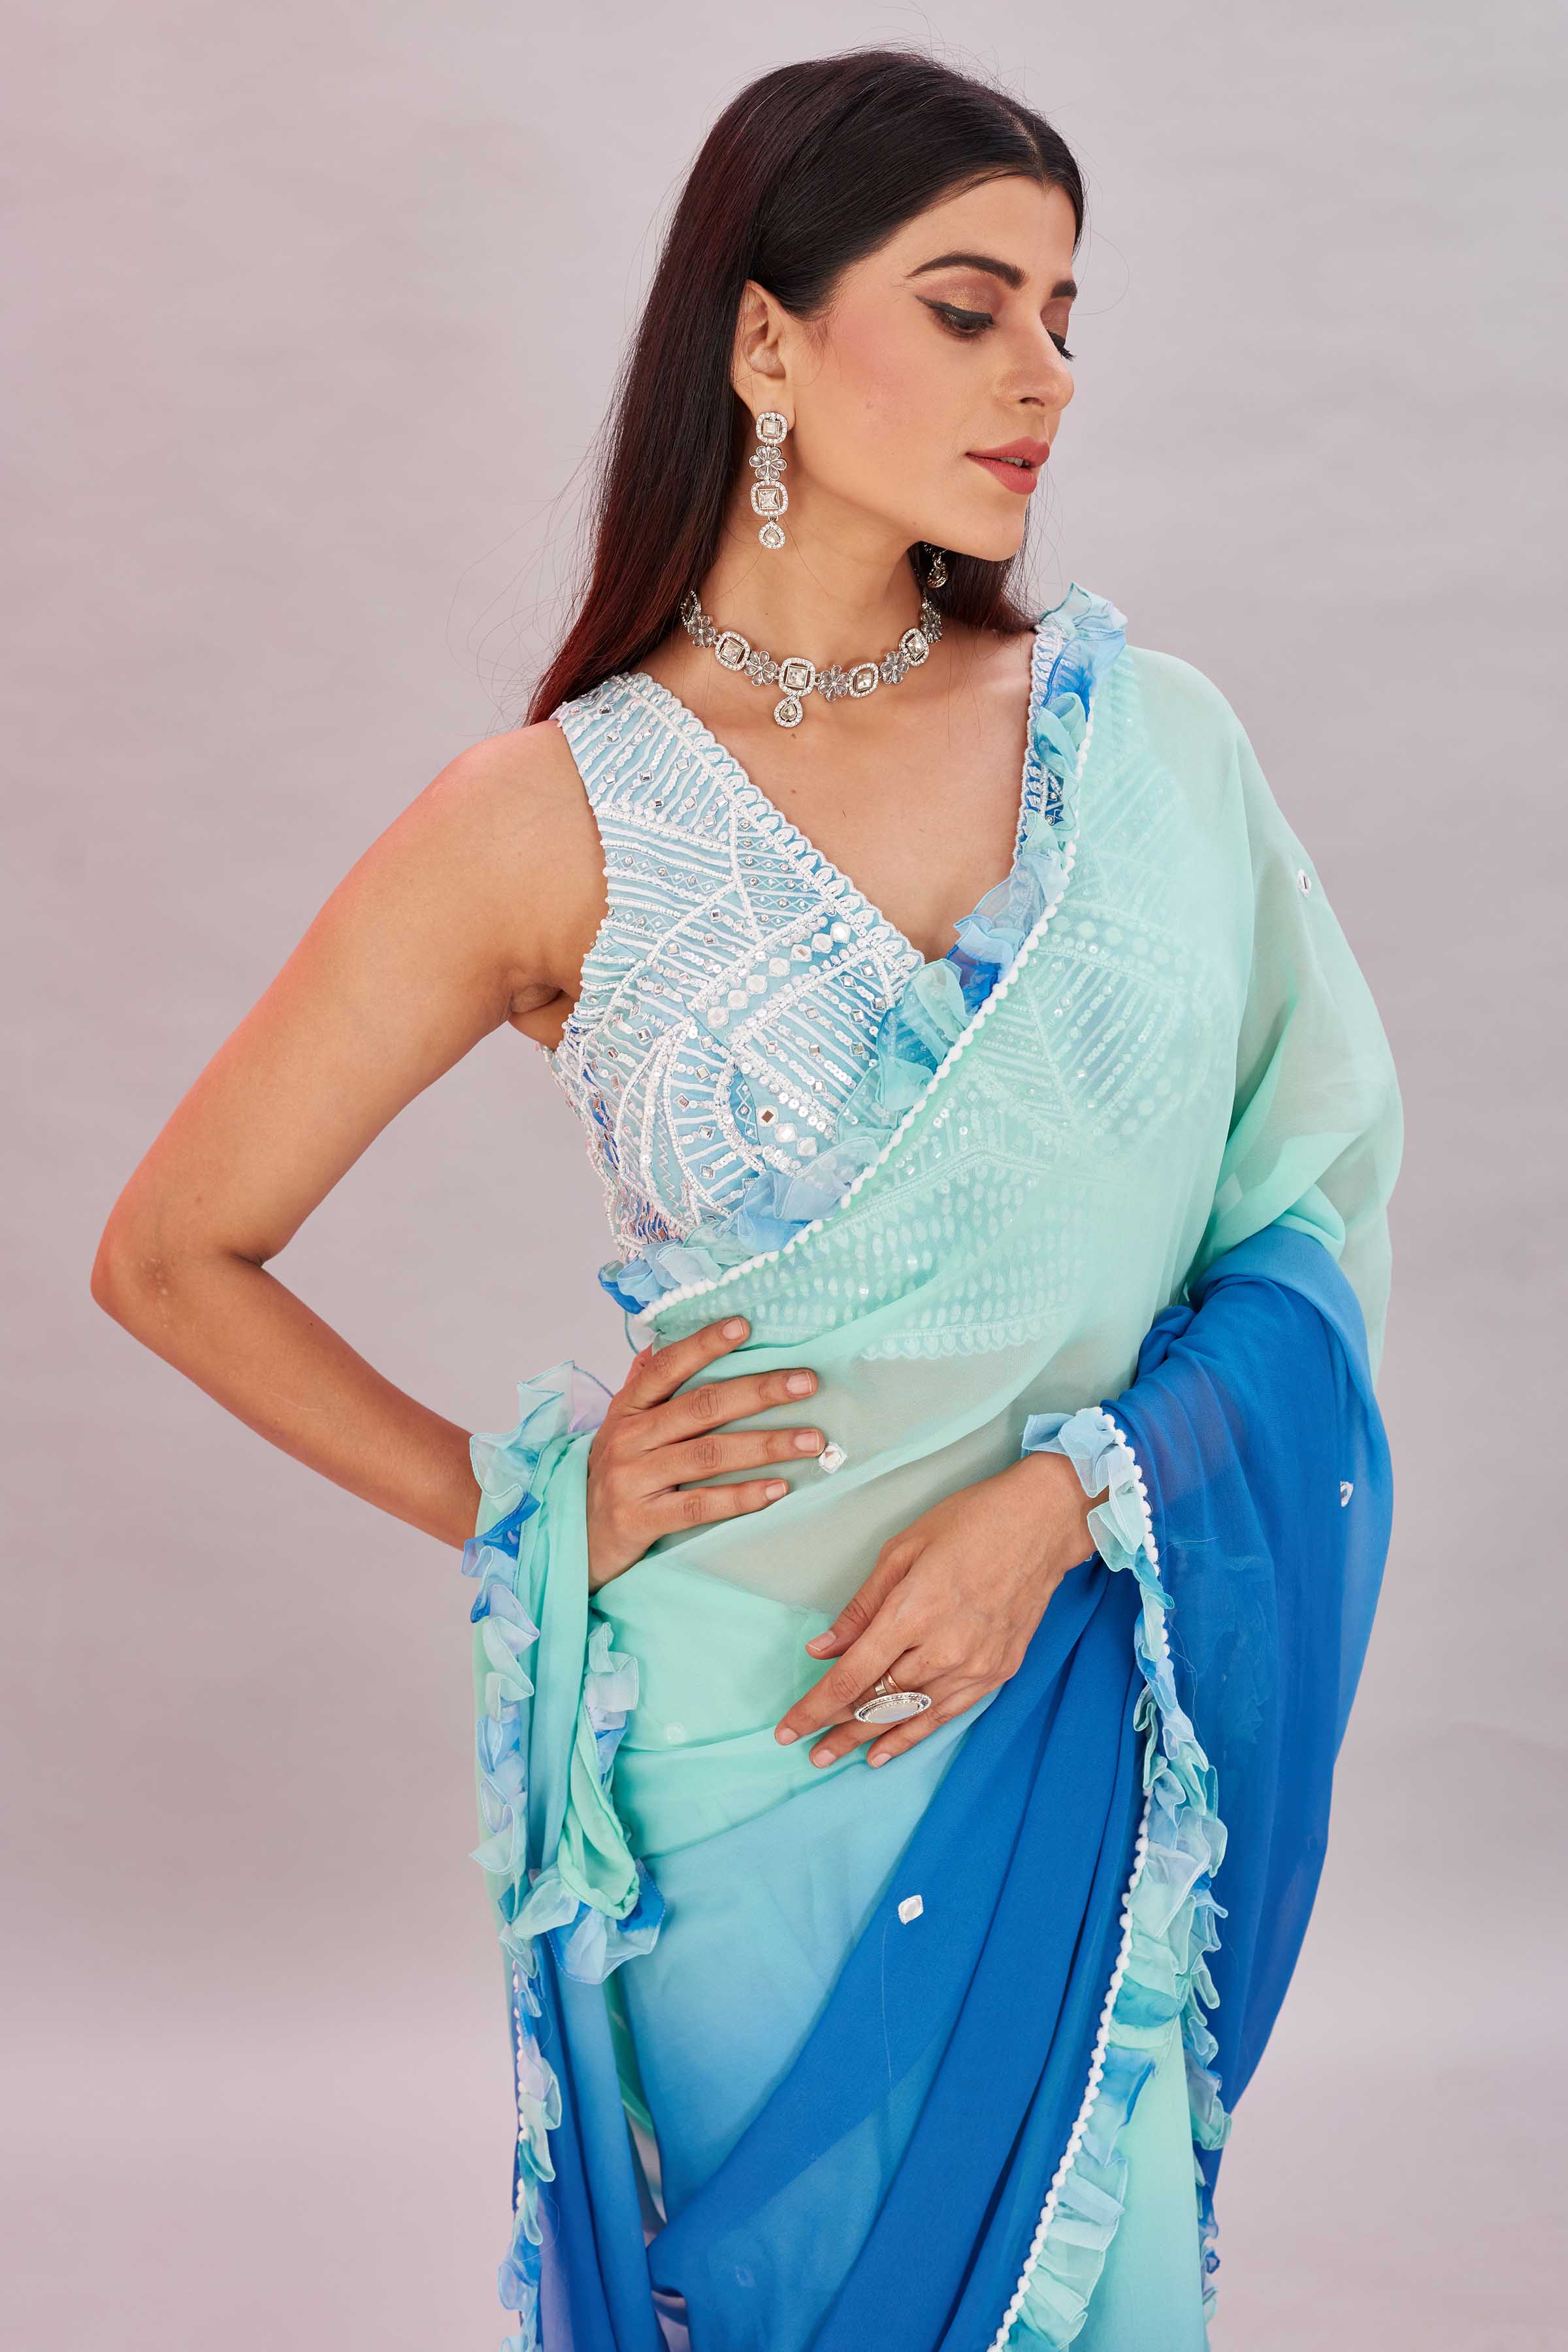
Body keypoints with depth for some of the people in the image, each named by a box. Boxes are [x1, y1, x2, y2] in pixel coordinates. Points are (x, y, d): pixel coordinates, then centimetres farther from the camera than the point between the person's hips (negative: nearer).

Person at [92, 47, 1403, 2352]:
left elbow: (1312, 1215, 0)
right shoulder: (551, 820, -8)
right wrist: (515, 1509, -4)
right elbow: (173, 1254, -1)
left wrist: (1065, 1495, -15)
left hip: (1086, 1706, 2)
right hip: (734, 1734, -2)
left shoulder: (1145, 735, -2)